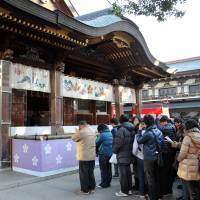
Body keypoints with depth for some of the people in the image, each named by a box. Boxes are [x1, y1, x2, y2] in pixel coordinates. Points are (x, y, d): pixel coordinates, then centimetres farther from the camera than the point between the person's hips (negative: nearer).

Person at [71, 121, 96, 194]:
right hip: (92, 156, 7)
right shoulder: (92, 132, 9)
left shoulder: (81, 132, -15)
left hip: (84, 157, -7)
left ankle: (85, 190, 10)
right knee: (91, 173, 16)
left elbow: (73, 138, -4)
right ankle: (92, 188, 24)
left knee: (84, 174, 4)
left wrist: (77, 132, 12)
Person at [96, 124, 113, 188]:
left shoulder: (102, 135, -16)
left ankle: (104, 184, 8)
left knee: (103, 170, 3)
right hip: (110, 154, 7)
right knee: (109, 169, 15)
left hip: (103, 154, -7)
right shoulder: (111, 134, 6)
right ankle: (108, 182, 23)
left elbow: (96, 143, -9)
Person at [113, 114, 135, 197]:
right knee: (128, 172, 18)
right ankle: (129, 189, 27)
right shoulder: (132, 129, 6)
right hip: (129, 154, 8)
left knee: (123, 173, 1)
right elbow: (132, 141, 9)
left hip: (122, 155, -8)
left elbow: (117, 142, -20)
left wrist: (114, 150, -3)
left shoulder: (121, 129, -19)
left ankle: (124, 191, 9)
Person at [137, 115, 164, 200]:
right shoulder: (158, 131, 1)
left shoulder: (148, 133, -23)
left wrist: (139, 130, -2)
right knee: (156, 177, 18)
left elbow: (139, 141, -9)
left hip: (149, 158, -8)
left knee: (150, 178, 5)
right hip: (157, 157, 8)